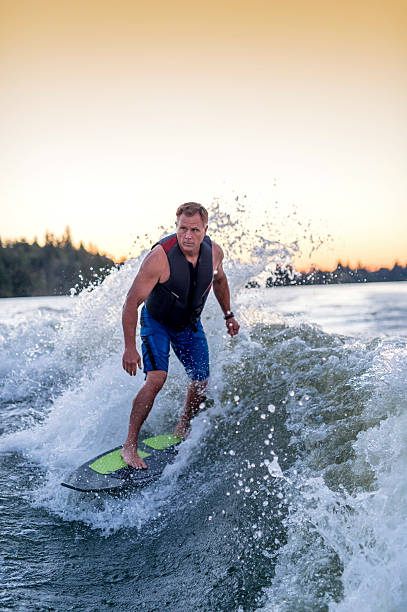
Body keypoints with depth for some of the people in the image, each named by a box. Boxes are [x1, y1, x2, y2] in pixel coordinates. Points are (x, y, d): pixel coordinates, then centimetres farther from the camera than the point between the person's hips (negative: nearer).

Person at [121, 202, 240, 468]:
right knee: (156, 378, -23)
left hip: (190, 324, 5)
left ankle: (181, 433, 32)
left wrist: (228, 314, 15)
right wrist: (130, 348, -30)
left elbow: (219, 280, 9)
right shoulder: (160, 257, -33)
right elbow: (132, 302, -28)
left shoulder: (214, 252, -16)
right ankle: (130, 446, -11)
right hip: (156, 321, -5)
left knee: (201, 384, 5)